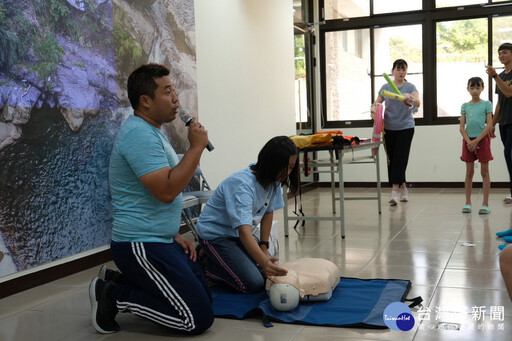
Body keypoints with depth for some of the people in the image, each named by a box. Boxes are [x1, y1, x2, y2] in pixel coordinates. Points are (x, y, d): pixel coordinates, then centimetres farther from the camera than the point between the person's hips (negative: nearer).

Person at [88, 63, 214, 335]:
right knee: (198, 319, -10)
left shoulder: (151, 131, 15)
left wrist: (174, 234, 15)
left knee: (204, 298, 14)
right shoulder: (139, 134, -19)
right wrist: (196, 147, -19)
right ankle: (114, 297, -1)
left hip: (160, 241, 11)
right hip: (141, 246, -11)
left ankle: (116, 280, 15)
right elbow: (166, 191, -28)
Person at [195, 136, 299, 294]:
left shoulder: (273, 180, -9)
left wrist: (264, 247, -3)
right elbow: (244, 231, -43)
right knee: (253, 284, -18)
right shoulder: (242, 185, -34)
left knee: (270, 272, 0)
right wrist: (264, 262, -55)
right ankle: (205, 263, 3)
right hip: (215, 234, -8)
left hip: (237, 234, 8)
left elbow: (268, 212, 3)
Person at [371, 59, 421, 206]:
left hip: (405, 127, -3)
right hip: (389, 128, 3)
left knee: (400, 158, -11)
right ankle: (403, 188, 19)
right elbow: (377, 103, 9)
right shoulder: (385, 87, 6)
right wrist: (373, 110, -14)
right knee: (391, 158, 5)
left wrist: (410, 97, -41)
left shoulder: (410, 87, -3)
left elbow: (418, 103, -19)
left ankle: (394, 191, -13)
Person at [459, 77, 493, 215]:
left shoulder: (486, 104, 1)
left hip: (482, 139, -3)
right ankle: (468, 203, 12)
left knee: (485, 172, 1)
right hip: (468, 141, 3)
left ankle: (485, 204, 4)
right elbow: (462, 127, 4)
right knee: (469, 172, 6)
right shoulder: (465, 106, 8)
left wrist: (476, 141, -14)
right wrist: (469, 142, -10)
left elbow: (489, 126, -6)